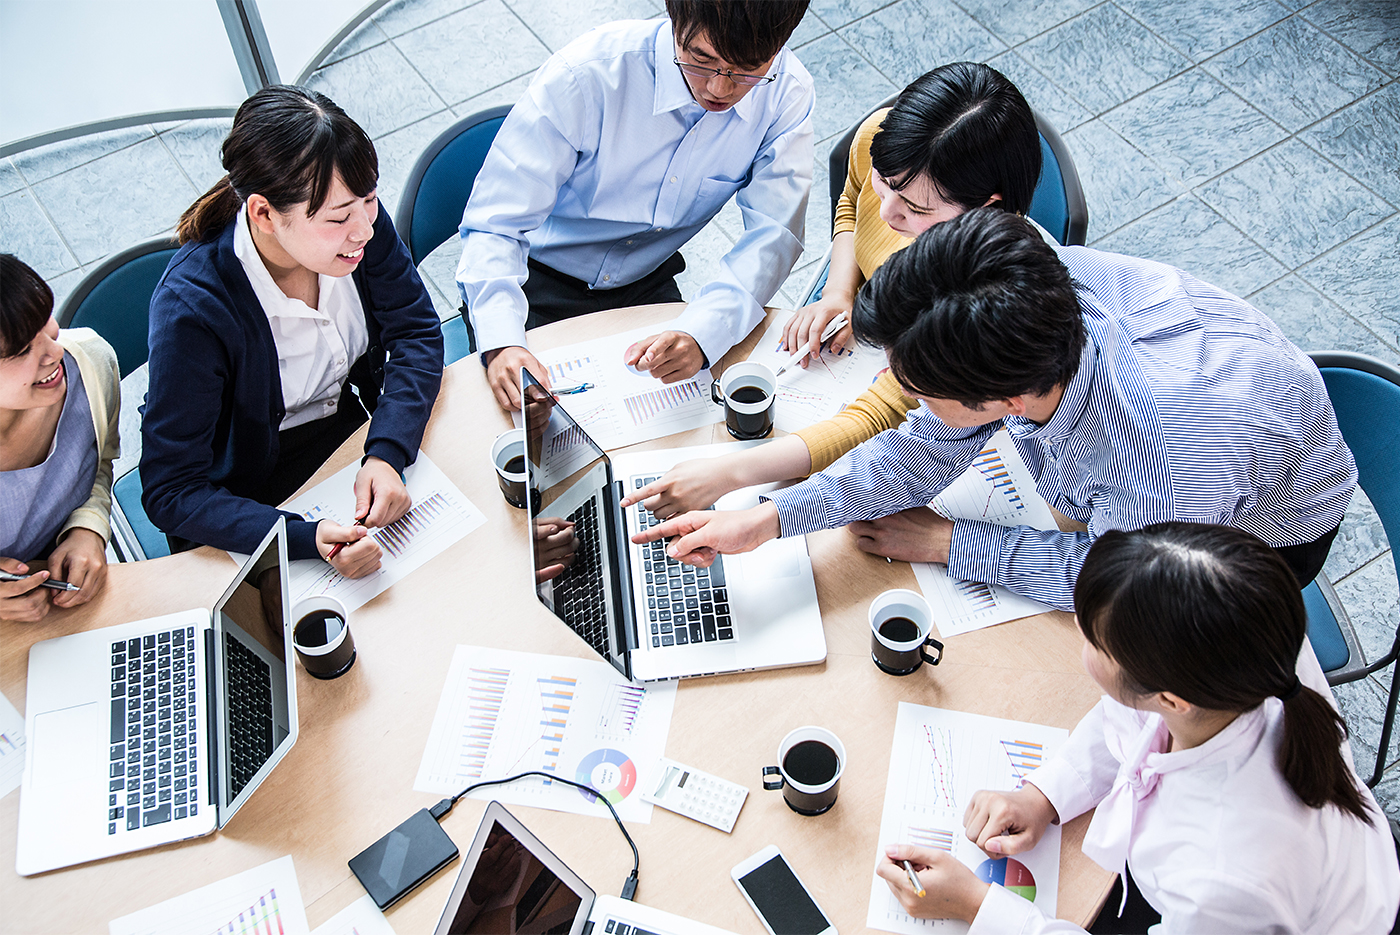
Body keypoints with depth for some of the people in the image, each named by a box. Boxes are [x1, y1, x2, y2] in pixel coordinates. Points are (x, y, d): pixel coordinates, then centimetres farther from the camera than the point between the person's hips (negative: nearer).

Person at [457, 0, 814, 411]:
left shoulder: (785, 92, -19)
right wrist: (501, 343, -46)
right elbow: (495, 223, -28)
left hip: (645, 284, 3)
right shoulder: (587, 73, -30)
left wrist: (699, 334, -42)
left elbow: (774, 231, -23)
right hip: (538, 282, -3)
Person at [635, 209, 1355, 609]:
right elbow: (928, 448, -17)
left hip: (1257, 536, -5)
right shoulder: (1040, 285, -33)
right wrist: (768, 518, -26)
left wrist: (950, 542, -19)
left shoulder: (1181, 448, -49)